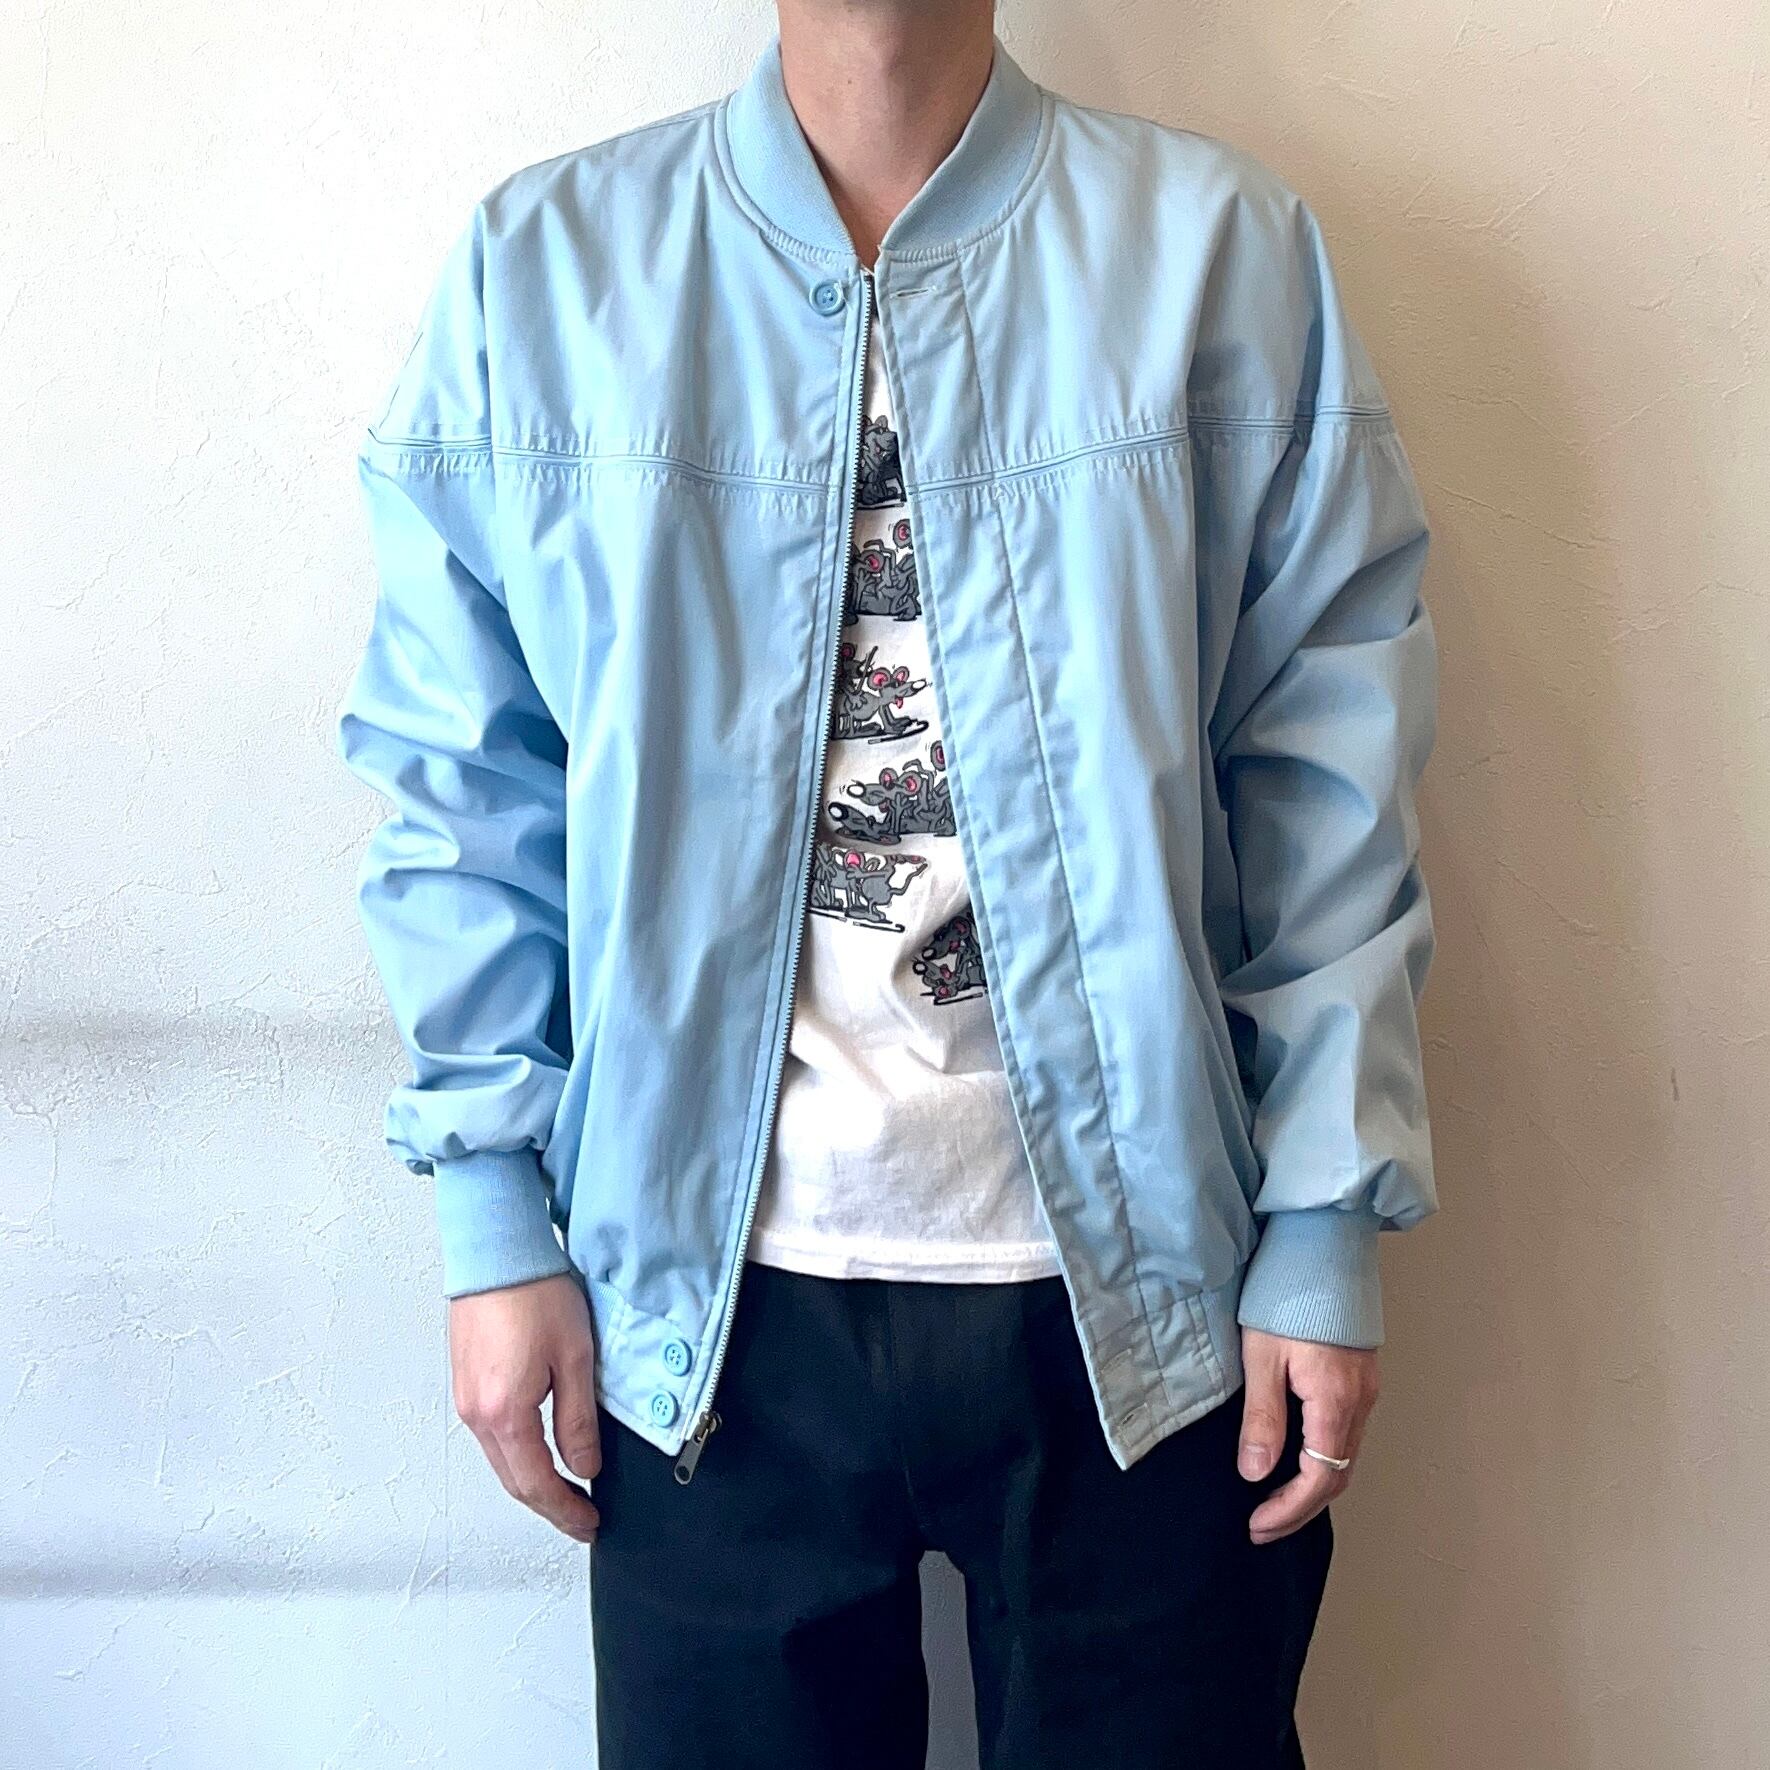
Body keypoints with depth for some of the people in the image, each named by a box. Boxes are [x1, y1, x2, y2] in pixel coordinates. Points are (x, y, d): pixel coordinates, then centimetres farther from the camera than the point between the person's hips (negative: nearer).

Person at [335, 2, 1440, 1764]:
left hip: (1138, 1286, 0)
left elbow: (1327, 779, -2)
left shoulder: (1223, 247, -1)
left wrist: (1328, 1227, -4)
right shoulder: (540, 266, 1)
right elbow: (460, 788, 3)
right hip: (711, 1292, 1)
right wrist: (495, 1217, 0)